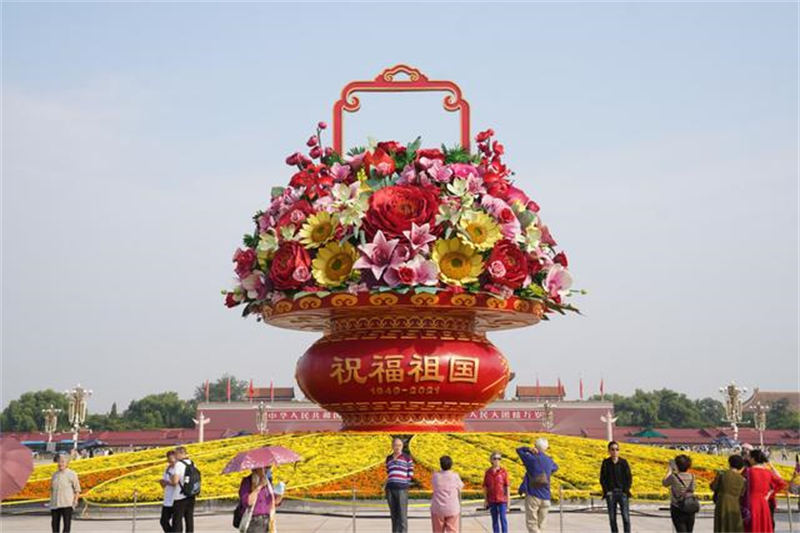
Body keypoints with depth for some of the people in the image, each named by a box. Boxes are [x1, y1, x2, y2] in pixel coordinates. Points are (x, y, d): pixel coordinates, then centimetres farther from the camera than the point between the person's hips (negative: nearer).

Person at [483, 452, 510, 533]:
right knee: (494, 519, 7)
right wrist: (485, 499, 3)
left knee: (503, 517, -9)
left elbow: (507, 486, -2)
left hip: (502, 499, -2)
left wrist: (508, 499, -5)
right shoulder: (488, 472, 3)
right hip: (492, 500, 2)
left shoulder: (503, 471, -3)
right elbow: (485, 486, 7)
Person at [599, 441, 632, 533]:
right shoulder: (606, 463, 3)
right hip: (610, 493, 1)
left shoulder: (623, 462, 1)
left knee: (625, 516, -9)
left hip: (623, 493, -1)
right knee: (612, 517, 2)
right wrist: (607, 491, -5)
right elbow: (602, 479, 5)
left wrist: (626, 491, -6)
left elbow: (629, 478, 3)